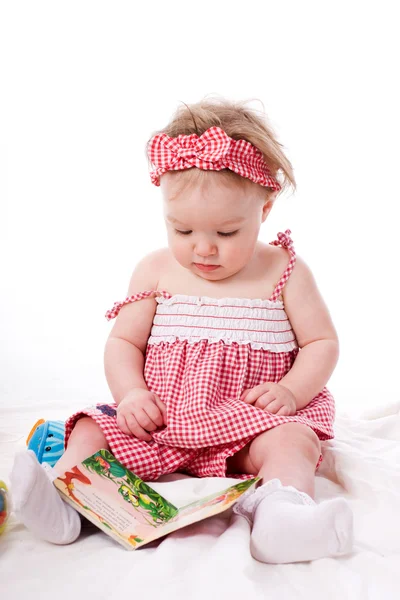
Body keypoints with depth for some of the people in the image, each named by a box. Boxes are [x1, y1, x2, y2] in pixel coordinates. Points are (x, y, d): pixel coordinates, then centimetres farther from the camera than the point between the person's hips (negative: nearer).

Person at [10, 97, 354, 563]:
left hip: (250, 422, -2)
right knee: (93, 430, -14)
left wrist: (290, 390, -16)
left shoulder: (285, 272, -2)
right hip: (159, 419, 3)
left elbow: (322, 343, 3)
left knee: (291, 440, -30)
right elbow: (123, 342, 7)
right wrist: (130, 392, -12)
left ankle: (281, 515, -49)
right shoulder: (155, 271, 3)